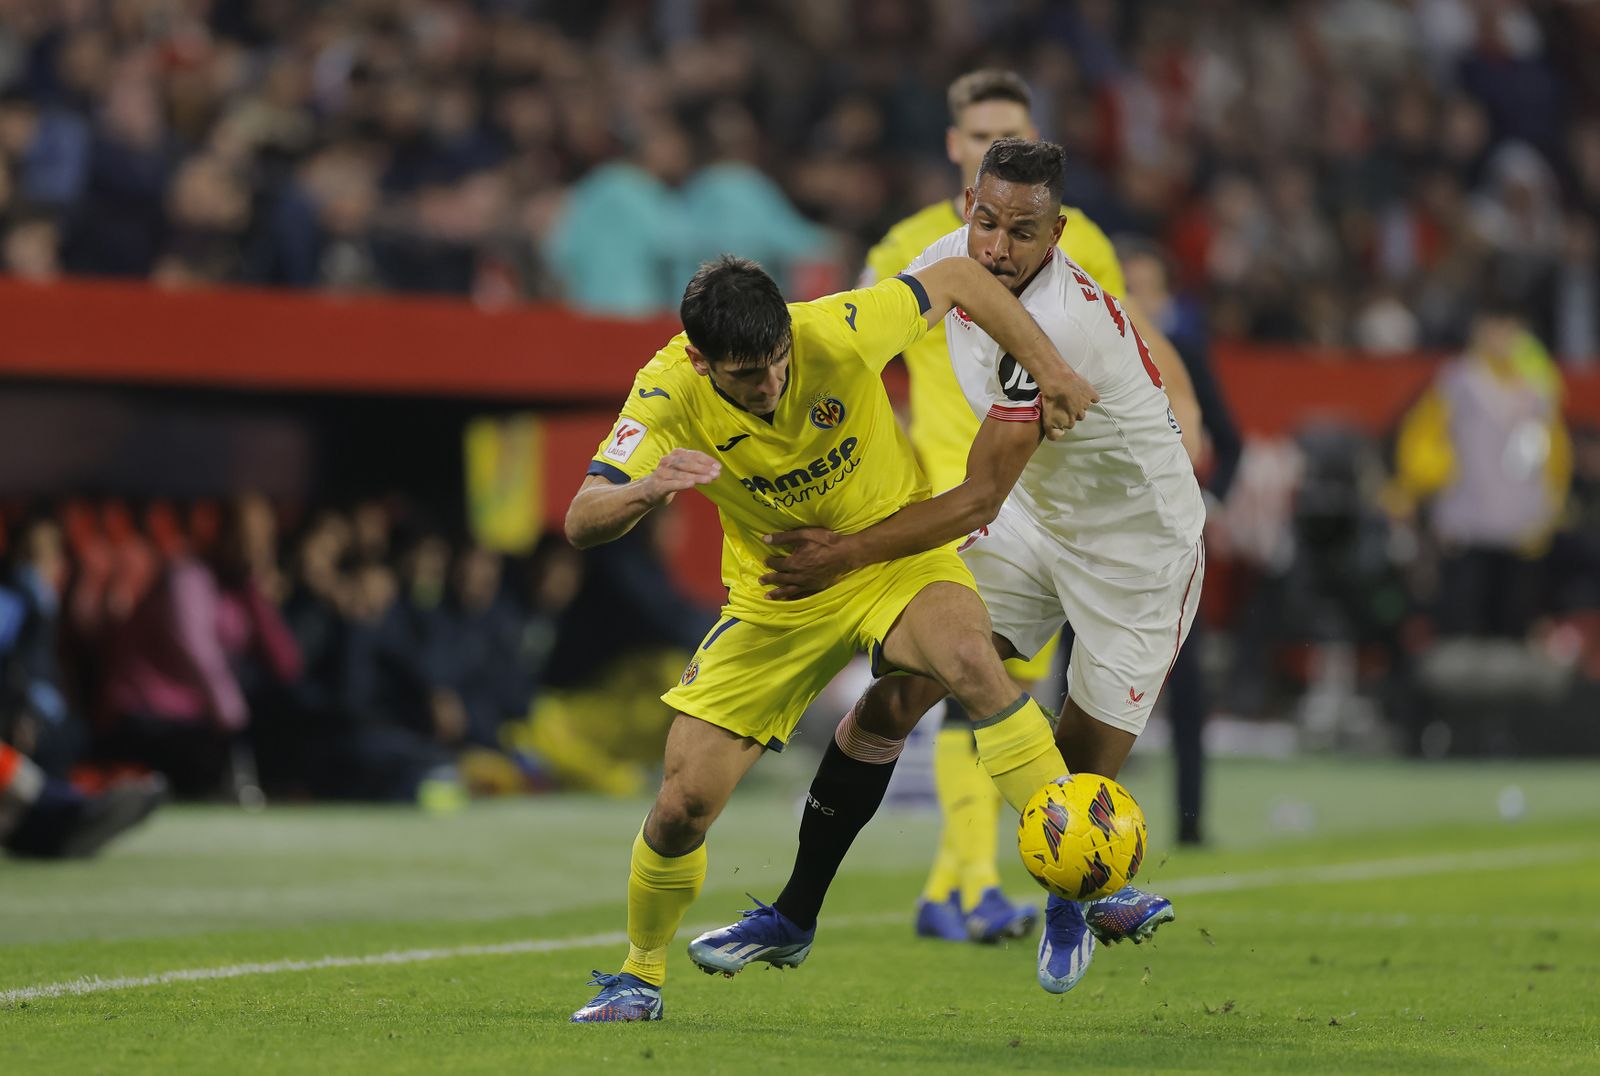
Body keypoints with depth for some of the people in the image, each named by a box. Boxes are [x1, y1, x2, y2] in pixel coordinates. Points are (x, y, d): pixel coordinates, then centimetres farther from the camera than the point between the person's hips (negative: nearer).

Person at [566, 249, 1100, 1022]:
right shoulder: (669, 393, -23)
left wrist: (1050, 374, -11)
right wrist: (646, 491, -50)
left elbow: (958, 278, -9)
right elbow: (582, 523, -28)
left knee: (968, 658, -36)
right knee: (685, 801, -6)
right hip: (775, 601, 1)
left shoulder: (838, 333, -26)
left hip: (894, 552, -1)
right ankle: (641, 973, 22)